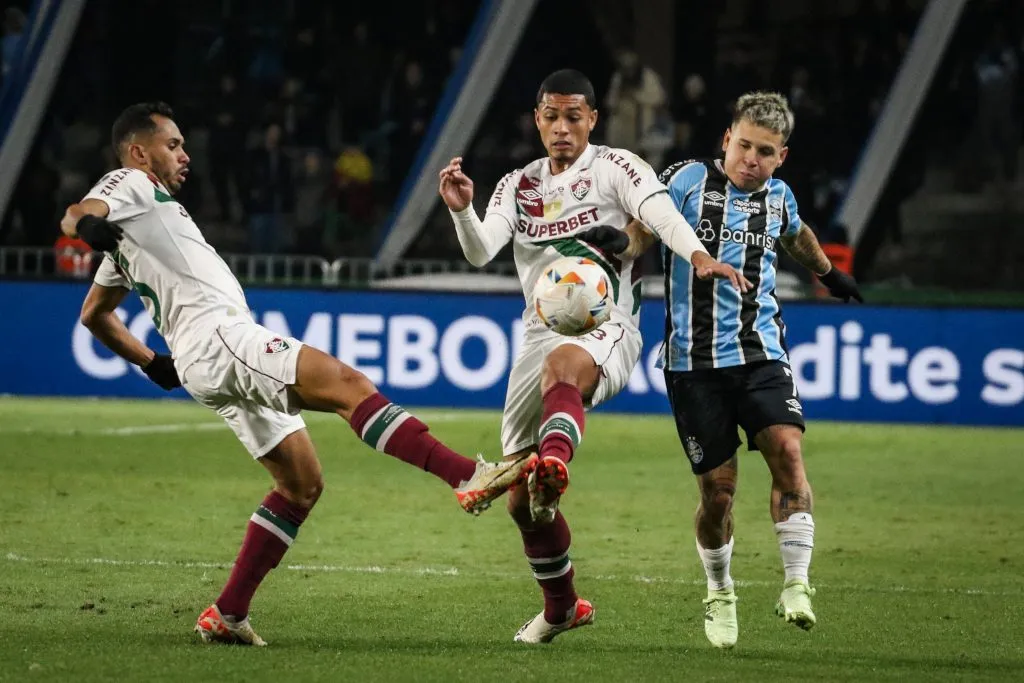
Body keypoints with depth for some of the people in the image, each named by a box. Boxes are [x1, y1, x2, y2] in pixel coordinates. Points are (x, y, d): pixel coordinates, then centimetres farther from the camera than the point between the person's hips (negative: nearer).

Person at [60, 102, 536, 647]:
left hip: (204, 366, 10)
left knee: (301, 484, 10)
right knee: (347, 384, -25)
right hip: (218, 336, -10)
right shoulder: (132, 185, 5)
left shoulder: (130, 238, 31)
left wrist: (154, 364, 33)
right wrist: (89, 226, -37)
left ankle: (227, 615, 6)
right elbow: (74, 216, -14)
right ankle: (469, 477, -41)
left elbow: (93, 313, 37)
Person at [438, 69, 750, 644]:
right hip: (542, 334, 6)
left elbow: (659, 210, -18)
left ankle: (553, 465, -75)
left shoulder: (615, 168, 1)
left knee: (562, 366, -44)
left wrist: (698, 255, -38)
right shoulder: (519, 187, 15)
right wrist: (462, 210, -21)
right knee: (522, 503, 8)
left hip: (606, 329, -6)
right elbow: (480, 253, 1)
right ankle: (562, 607, 30)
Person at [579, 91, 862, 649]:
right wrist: (616, 242, -30)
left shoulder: (778, 196, 11)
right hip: (694, 360, -3)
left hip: (760, 352, 3)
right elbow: (641, 232, -6)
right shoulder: (688, 180, -2)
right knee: (718, 487, -2)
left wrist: (828, 274, 51)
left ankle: (796, 586, -17)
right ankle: (719, 596, 22)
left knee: (786, 450, -20)